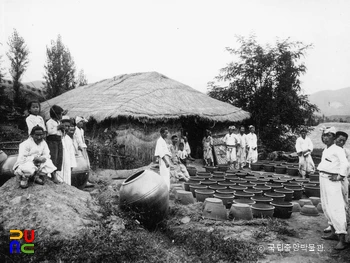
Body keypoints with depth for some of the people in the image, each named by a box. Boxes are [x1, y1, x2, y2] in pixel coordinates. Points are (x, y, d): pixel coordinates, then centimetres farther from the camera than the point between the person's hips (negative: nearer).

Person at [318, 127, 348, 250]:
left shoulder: (337, 150, -11)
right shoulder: (325, 150, 15)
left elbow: (345, 164, -23)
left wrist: (339, 176, -17)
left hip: (332, 181, -9)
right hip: (323, 180, 9)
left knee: (336, 208, -11)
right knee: (326, 207, 15)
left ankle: (342, 239, -8)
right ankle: (334, 233, 28)